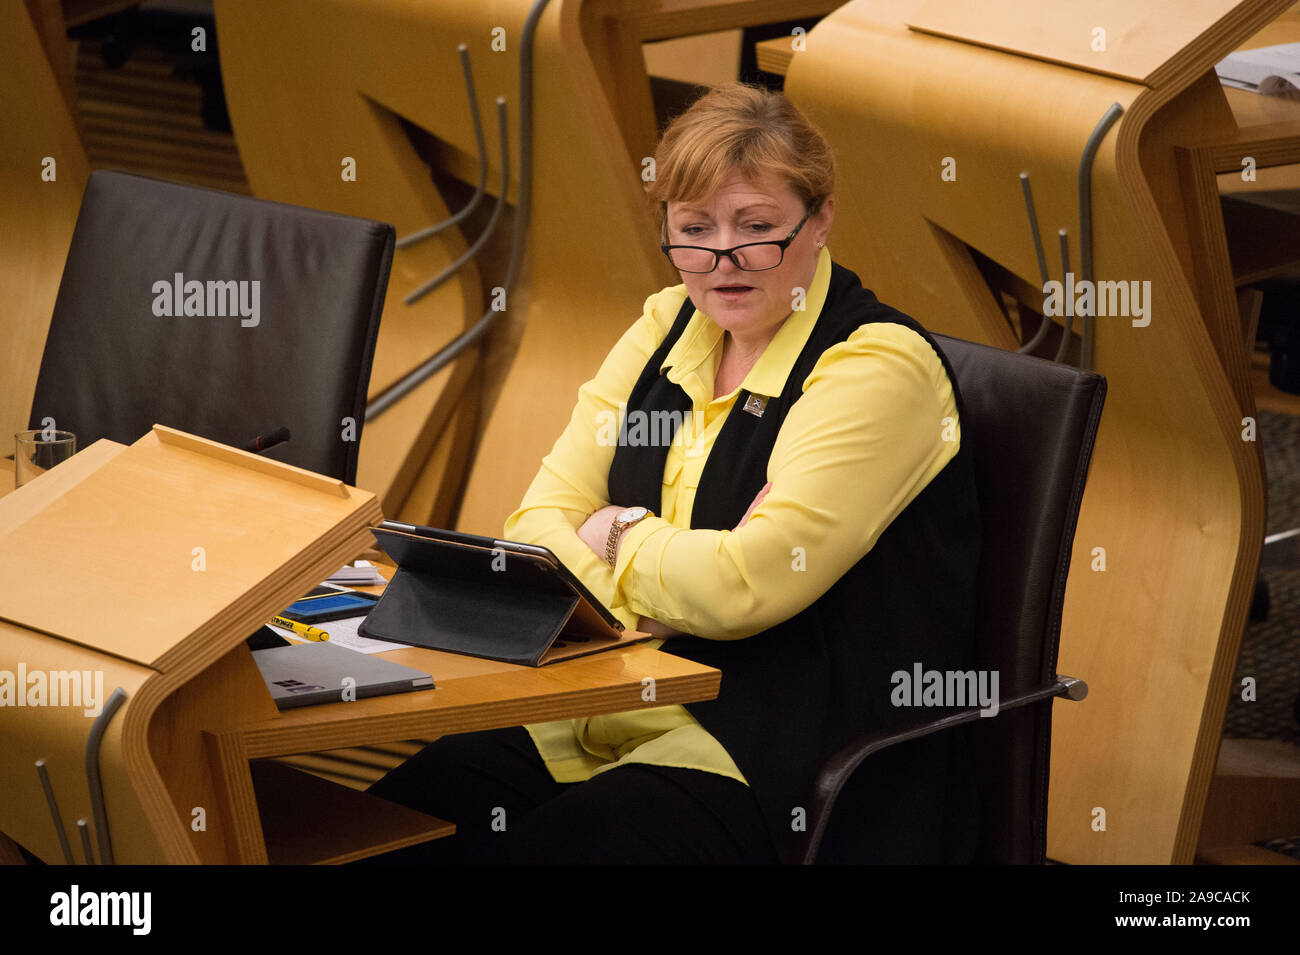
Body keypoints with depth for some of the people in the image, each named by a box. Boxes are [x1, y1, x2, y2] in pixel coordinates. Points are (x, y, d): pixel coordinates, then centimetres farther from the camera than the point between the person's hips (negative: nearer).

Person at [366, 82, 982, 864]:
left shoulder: (880, 367, -12)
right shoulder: (669, 326, 11)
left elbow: (746, 587, -20)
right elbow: (540, 524, 6)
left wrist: (620, 538, -2)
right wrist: (683, 574, -13)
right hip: (634, 705, 7)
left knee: (533, 848, -27)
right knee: (400, 804, -14)